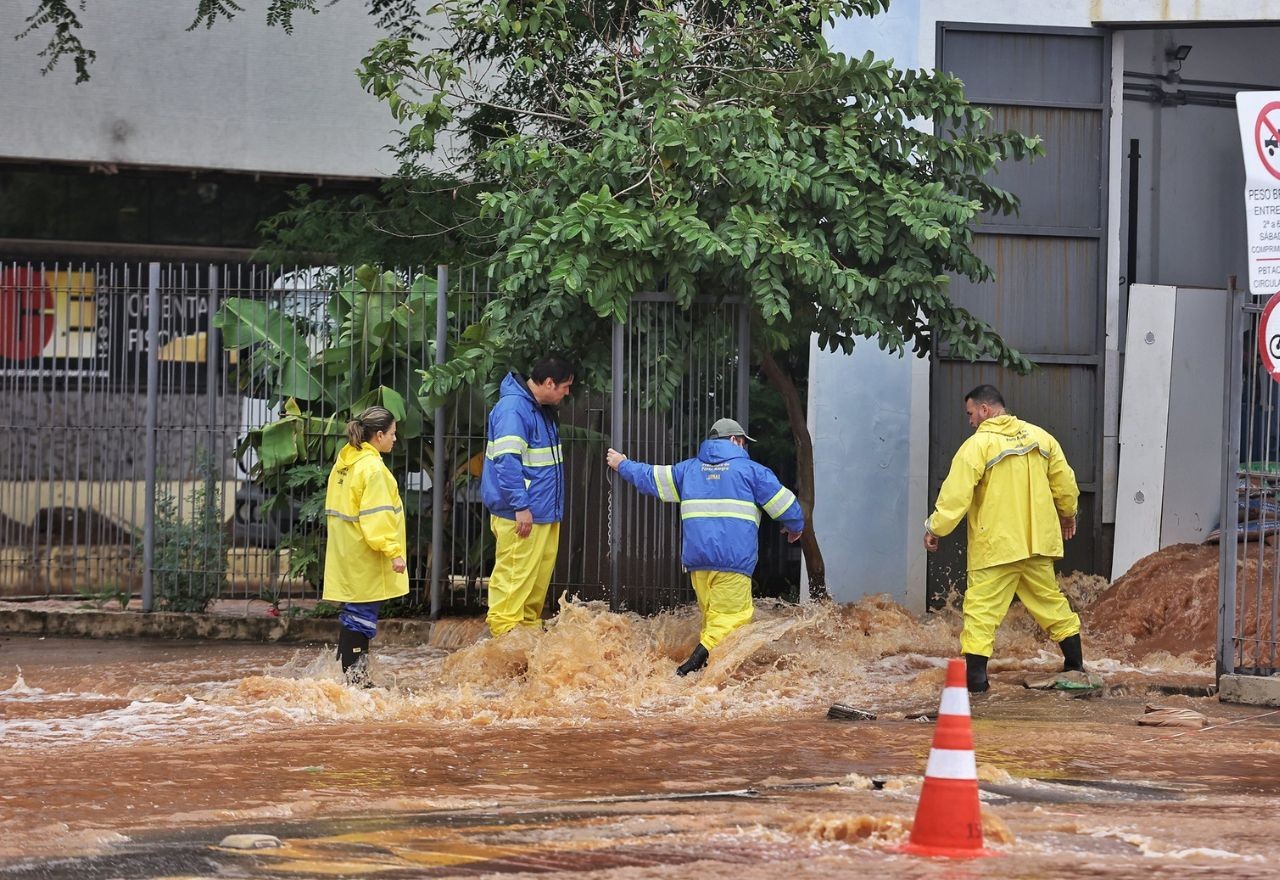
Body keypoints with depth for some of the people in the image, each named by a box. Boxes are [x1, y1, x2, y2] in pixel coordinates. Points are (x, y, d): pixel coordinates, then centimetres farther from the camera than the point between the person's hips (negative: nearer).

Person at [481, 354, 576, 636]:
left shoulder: (543, 410, 17)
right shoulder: (512, 409, -16)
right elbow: (507, 462, -22)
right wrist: (521, 506, -24)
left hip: (544, 512, 10)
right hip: (520, 515, -10)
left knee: (540, 575, 13)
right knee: (515, 574, -9)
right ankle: (505, 630, -7)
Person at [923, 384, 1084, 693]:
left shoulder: (978, 445, -11)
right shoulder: (1039, 436, 8)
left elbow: (956, 494, -16)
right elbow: (1064, 480, 16)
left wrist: (935, 528, -8)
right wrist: (1067, 513, 33)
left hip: (996, 545, -6)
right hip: (1037, 540, 6)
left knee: (982, 606, -4)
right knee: (1049, 599, 19)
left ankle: (976, 676, -10)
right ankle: (1075, 662, 26)